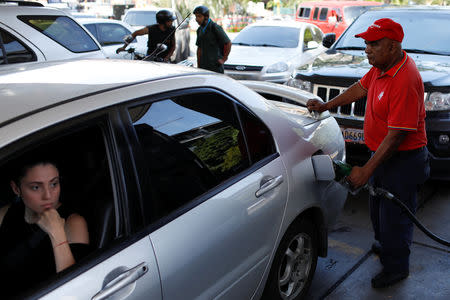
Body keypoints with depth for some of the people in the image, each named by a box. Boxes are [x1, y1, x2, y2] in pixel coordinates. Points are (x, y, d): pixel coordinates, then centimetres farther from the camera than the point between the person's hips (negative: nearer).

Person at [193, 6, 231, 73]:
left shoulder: (215, 28, -10)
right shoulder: (200, 30, 12)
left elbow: (228, 43, -8)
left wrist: (224, 59, -5)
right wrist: (198, 65, 15)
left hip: (215, 66, -7)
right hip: (203, 66, 7)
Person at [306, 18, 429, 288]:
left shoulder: (404, 81, -31)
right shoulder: (382, 66, -1)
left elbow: (397, 135, -31)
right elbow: (361, 87, 17)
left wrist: (367, 171, -27)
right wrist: (326, 106, 14)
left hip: (403, 159, -9)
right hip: (383, 153, 9)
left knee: (394, 215, 6)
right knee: (378, 207, 25)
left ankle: (396, 268, 27)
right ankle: (385, 245, 50)